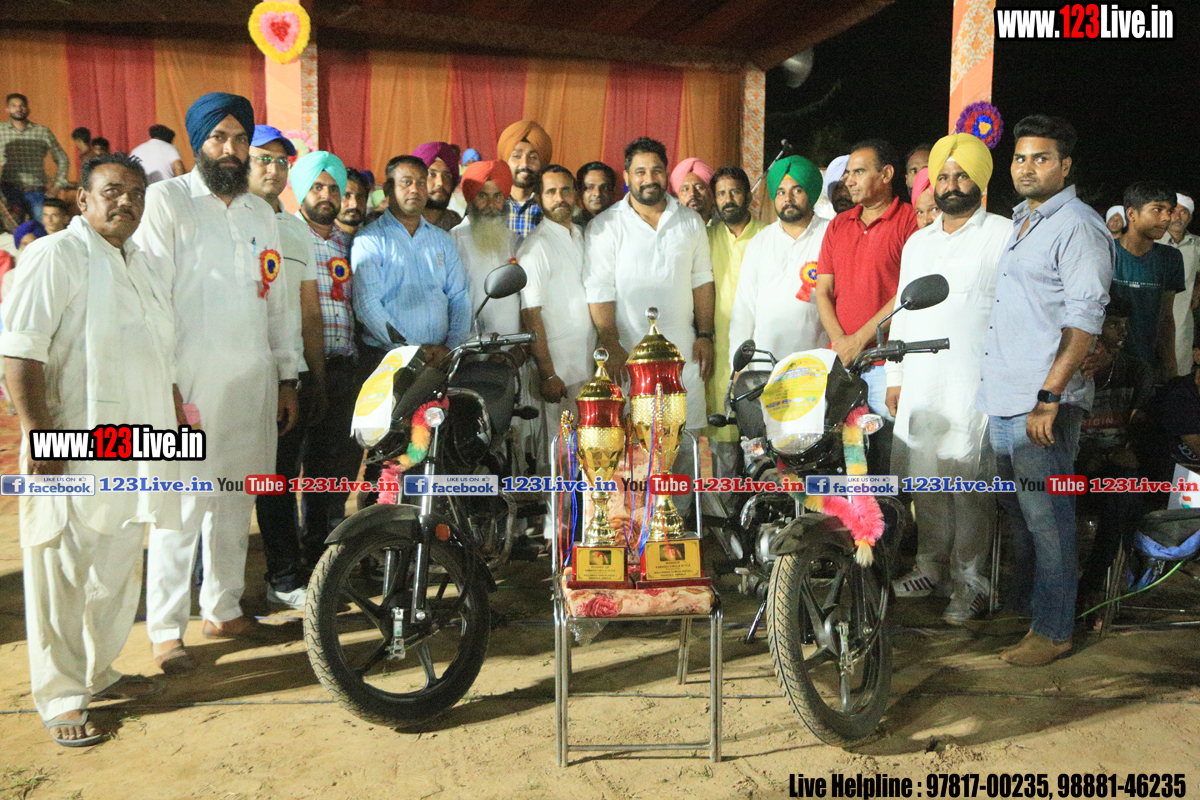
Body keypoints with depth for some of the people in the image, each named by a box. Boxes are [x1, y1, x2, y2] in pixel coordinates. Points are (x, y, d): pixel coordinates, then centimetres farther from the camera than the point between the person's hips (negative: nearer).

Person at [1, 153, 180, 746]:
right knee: (61, 574, 2)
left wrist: (173, 418, 20)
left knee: (118, 569, 16)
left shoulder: (148, 265, 17)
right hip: (72, 449, -8)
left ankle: (99, 674, 32)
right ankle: (60, 698, 14)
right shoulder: (55, 256, -8)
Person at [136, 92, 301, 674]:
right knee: (182, 507, -5)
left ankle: (223, 609, 26)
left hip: (252, 382, 6)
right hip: (189, 382, -6)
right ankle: (165, 630, 8)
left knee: (235, 504, 12)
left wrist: (286, 379, 16)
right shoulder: (167, 200, -2)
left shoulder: (261, 213, 17)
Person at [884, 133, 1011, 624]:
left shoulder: (1004, 236, 0)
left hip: (974, 384, -6)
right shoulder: (917, 242, 19)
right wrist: (895, 376, 16)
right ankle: (931, 565, 23)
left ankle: (970, 581, 5)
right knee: (923, 478, 9)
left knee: (968, 483, -6)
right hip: (919, 383, 6)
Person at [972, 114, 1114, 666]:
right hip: (1002, 400, 9)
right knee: (1017, 512, 18)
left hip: (1042, 403, -9)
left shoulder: (1078, 227, -10)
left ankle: (1053, 630, 11)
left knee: (1046, 518, -1)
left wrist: (1048, 398, -23)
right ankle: (1023, 605, 33)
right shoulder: (1021, 223, 18)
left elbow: (1084, 320, -18)